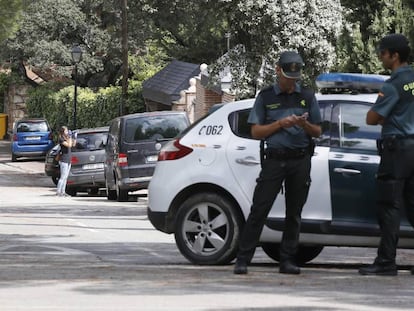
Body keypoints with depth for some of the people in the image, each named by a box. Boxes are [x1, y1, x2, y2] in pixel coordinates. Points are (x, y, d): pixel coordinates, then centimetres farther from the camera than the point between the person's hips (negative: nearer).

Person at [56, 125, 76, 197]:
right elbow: (69, 145, -23)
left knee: (65, 177, 9)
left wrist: (74, 138, 7)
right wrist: (70, 137, -15)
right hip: (63, 160, -9)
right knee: (63, 177, -10)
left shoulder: (67, 138, 13)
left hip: (68, 160, 9)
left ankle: (63, 191, 12)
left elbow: (73, 145, 17)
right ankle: (58, 191, -8)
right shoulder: (61, 139, -12)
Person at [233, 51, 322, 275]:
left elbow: (317, 132, 13)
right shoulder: (266, 97, 8)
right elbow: (256, 132, 5)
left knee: (294, 213, 3)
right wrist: (280, 124, -10)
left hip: (300, 161, 2)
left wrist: (304, 125, -10)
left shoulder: (307, 97, 13)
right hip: (274, 159, -2)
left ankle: (287, 260, 8)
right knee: (259, 210, -8)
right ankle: (243, 259, -8)